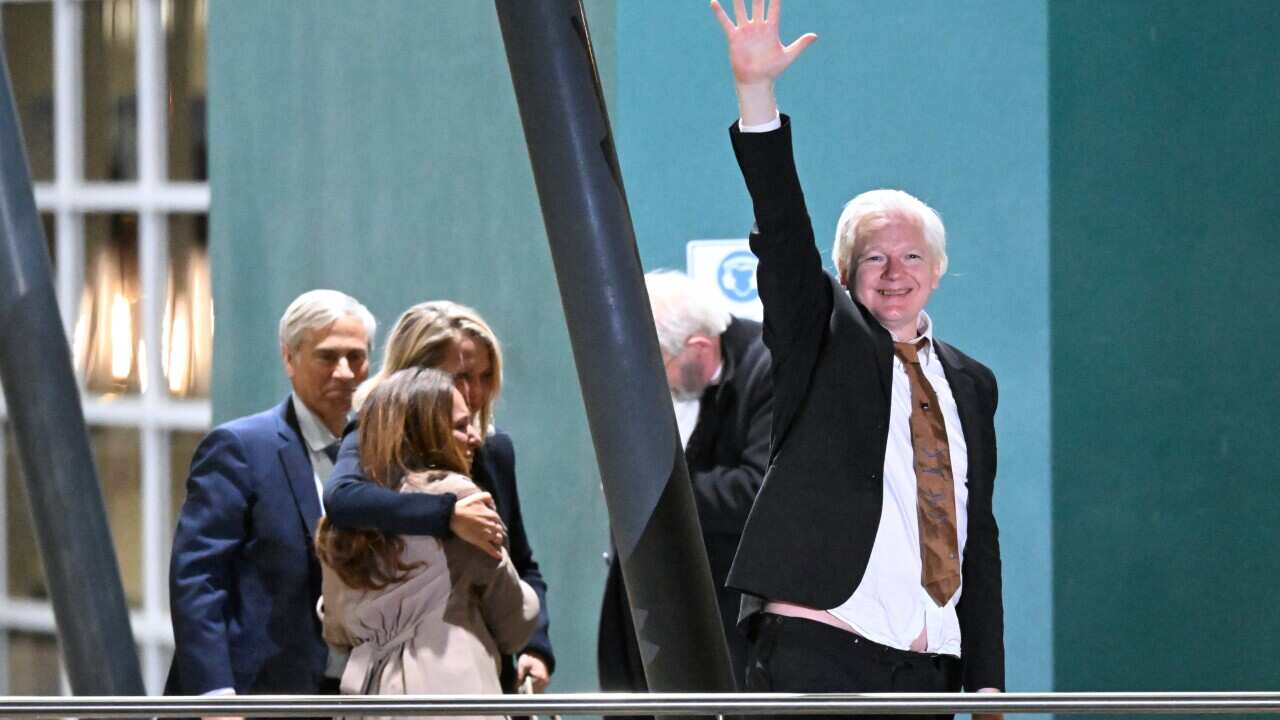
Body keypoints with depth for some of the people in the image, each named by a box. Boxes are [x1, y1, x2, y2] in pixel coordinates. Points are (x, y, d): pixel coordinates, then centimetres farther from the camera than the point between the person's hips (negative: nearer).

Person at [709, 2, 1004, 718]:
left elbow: (979, 533, 18)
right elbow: (784, 233, -9)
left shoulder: (970, 383, 18)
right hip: (815, 655, -5)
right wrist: (756, 93, -23)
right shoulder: (823, 338, 6)